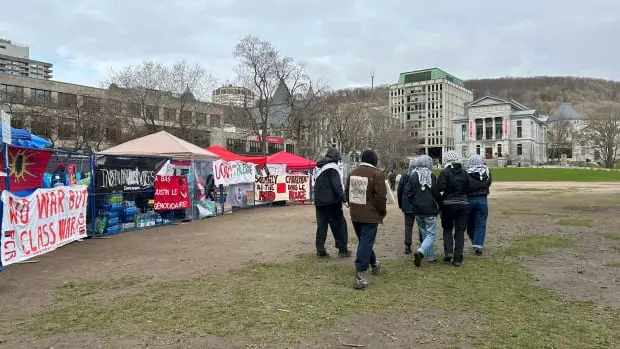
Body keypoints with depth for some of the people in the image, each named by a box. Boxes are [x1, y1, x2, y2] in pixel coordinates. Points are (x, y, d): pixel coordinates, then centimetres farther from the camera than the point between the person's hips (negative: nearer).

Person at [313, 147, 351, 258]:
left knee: (321, 225, 9)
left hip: (319, 201, 8)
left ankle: (320, 250, 8)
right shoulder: (332, 167, -11)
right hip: (331, 202, -8)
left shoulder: (318, 167, 15)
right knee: (339, 224, 2)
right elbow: (337, 185, -19)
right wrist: (343, 198, -18)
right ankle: (342, 249, 4)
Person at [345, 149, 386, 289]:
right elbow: (381, 197, -16)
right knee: (366, 243, -7)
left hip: (355, 215, 7)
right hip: (370, 215, -7)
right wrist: (383, 211, -1)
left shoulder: (353, 173, 8)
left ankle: (374, 264, 40)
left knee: (364, 241, 21)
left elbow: (347, 193, 16)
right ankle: (360, 274, -12)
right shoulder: (377, 174, -13)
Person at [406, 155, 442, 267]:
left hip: (417, 210, 4)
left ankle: (431, 257, 21)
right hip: (430, 210, -4)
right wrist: (440, 204, 11)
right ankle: (420, 252, -22)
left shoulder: (413, 176, 1)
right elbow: (436, 193, -5)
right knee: (431, 235, 0)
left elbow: (407, 193, 1)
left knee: (425, 234, 16)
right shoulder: (431, 175, -7)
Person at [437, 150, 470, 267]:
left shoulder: (445, 172, -9)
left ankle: (448, 252, 0)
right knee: (460, 232, 7)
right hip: (463, 204, 3)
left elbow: (440, 188, -18)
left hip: (448, 204, -3)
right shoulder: (464, 173, 7)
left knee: (447, 229, 16)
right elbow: (468, 189, 7)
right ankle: (458, 258, 6)